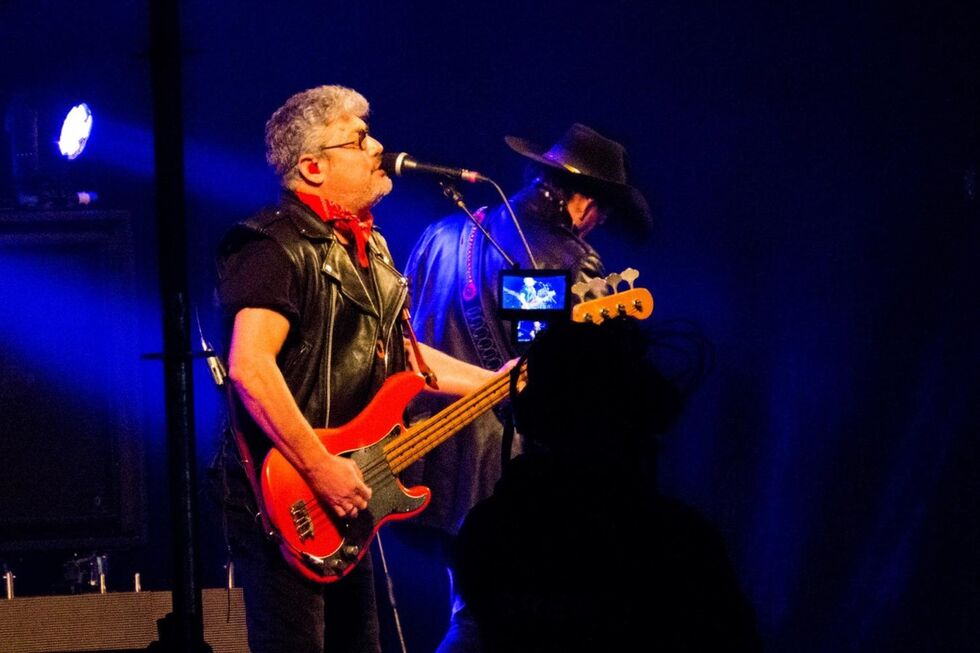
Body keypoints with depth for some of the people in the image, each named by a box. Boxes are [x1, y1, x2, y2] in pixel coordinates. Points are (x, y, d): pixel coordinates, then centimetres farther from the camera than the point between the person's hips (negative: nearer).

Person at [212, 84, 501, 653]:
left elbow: (394, 354, 25)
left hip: (344, 500, 10)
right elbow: (249, 366, -26)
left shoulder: (368, 248, 15)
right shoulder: (279, 245, -16)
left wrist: (496, 382, 18)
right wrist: (320, 469, -27)